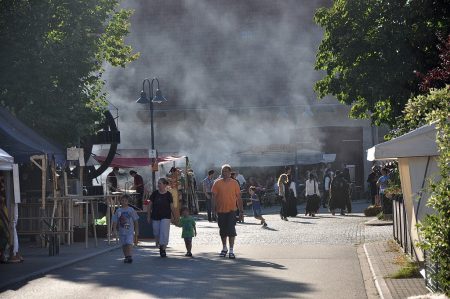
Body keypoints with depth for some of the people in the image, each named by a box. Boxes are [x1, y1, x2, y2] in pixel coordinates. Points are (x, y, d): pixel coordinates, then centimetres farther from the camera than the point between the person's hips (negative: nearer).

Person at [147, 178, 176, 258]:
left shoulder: (168, 194, -3)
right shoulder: (155, 193, 1)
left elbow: (171, 206, 2)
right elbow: (150, 205, 6)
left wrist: (174, 216, 4)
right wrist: (148, 216, 4)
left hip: (165, 217, -2)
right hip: (155, 217, 2)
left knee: (164, 233, -9)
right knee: (156, 233, 8)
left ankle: (163, 249, -3)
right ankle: (159, 246, 30)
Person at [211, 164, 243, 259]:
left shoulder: (234, 183, 1)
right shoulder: (217, 183, 2)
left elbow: (238, 197, 4)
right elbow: (214, 196, 3)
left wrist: (241, 210, 2)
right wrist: (214, 209, -4)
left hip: (231, 210, -2)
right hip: (221, 210, 2)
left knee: (231, 230, -9)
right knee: (222, 231, 12)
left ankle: (231, 250, -5)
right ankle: (224, 248, 28)